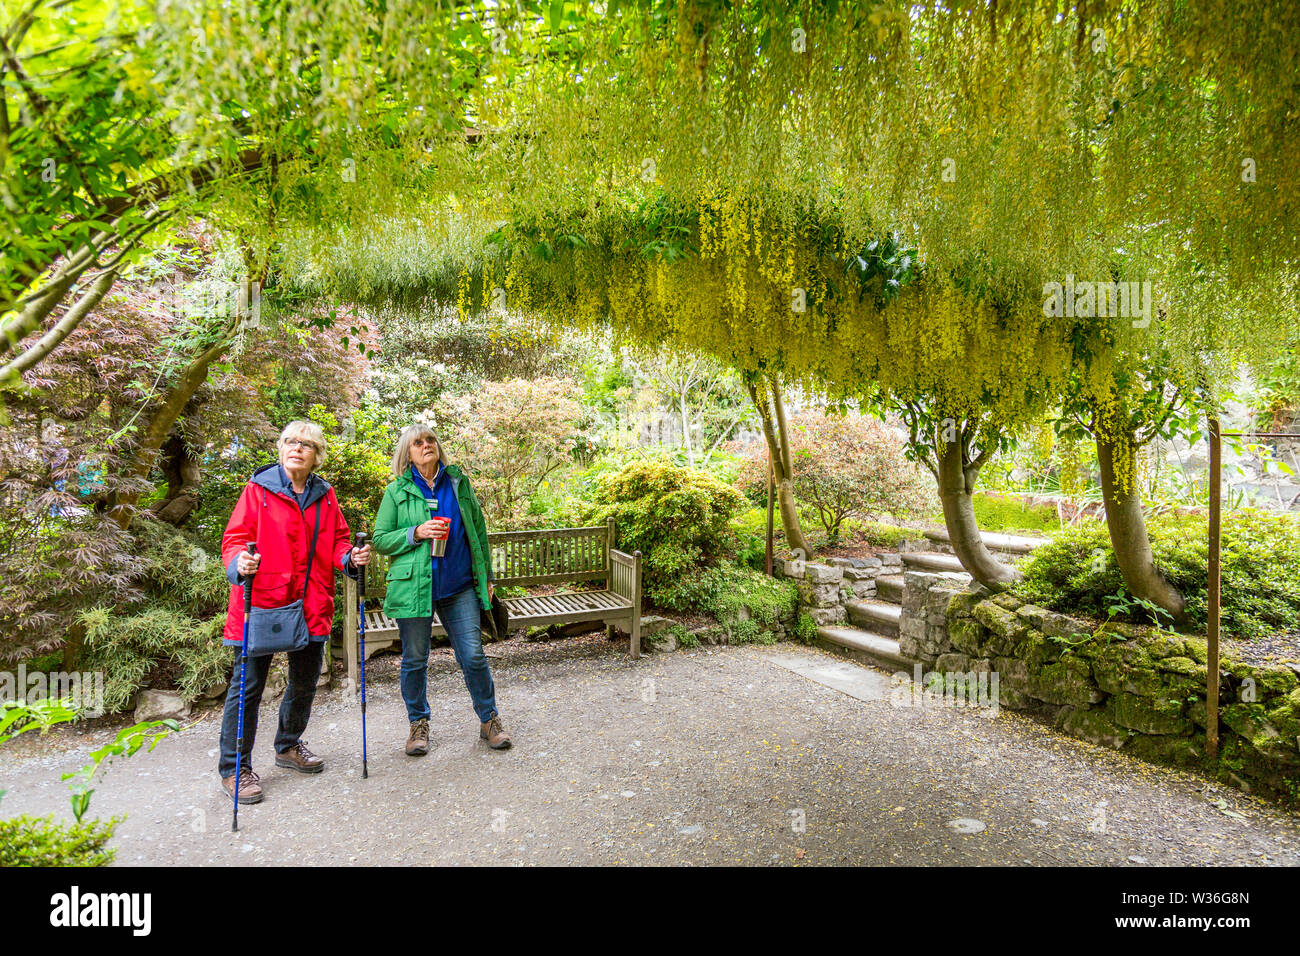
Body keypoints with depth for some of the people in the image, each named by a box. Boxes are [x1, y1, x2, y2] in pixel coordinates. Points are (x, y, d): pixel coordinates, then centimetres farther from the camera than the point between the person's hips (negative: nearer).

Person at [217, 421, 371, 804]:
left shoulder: (325, 495, 10)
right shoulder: (258, 488, -2)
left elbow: (337, 541, 13)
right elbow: (235, 538, -6)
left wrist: (351, 557, -7)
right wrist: (239, 563, -26)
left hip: (311, 604, 5)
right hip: (263, 600, -5)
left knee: (306, 680, 17)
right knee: (249, 683, 0)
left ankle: (289, 746, 39)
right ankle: (234, 767, 16)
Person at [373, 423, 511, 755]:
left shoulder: (458, 482, 8)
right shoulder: (397, 491, 3)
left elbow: (478, 529, 13)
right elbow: (380, 539, 3)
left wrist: (486, 576, 12)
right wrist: (415, 533, -14)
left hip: (460, 587, 1)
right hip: (414, 586, -1)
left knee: (473, 655, 1)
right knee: (415, 660, 9)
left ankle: (489, 719, 19)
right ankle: (418, 723, 29)